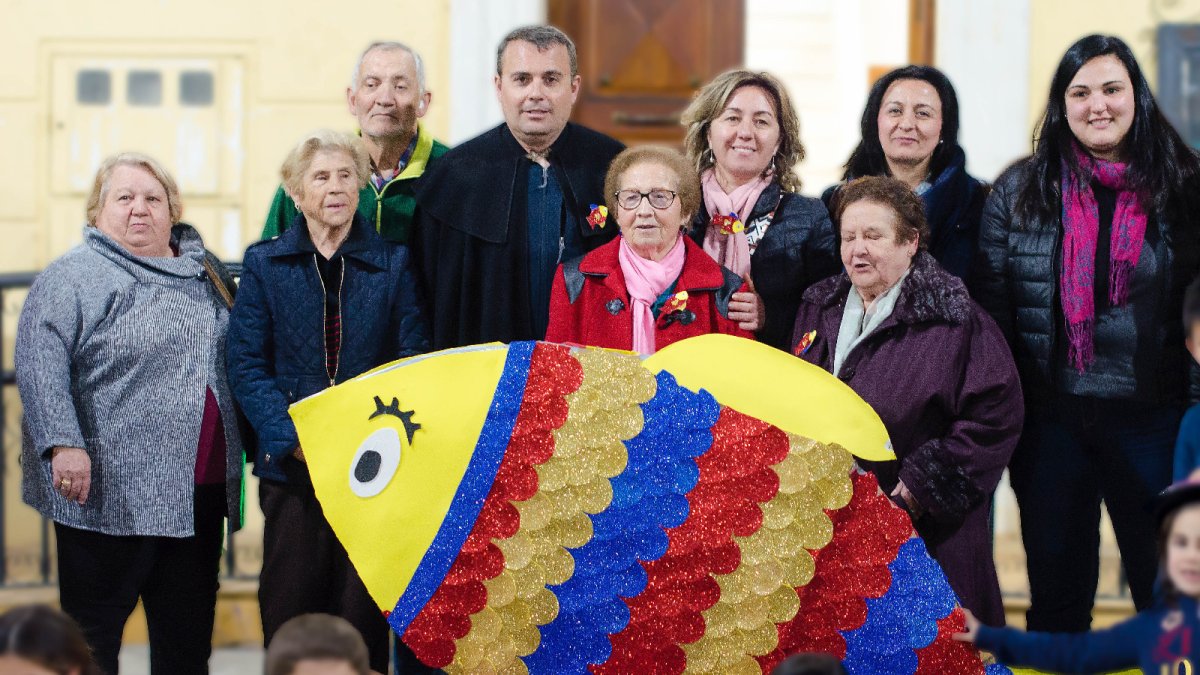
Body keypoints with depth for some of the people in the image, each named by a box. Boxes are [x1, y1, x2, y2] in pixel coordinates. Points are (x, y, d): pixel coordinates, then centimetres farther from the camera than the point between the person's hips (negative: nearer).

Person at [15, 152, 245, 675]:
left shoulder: (206, 274, 15)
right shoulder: (74, 277, -5)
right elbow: (39, 362, -16)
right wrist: (63, 443, -27)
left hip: (199, 492, 6)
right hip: (109, 493, -6)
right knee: (93, 633, 1)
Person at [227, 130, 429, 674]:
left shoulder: (393, 265, 7)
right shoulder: (265, 265, 5)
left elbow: (412, 362, 2)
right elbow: (247, 365, -1)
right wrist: (290, 438, -15)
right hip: (291, 466, 0)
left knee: (363, 608, 1)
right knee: (289, 607, 1)